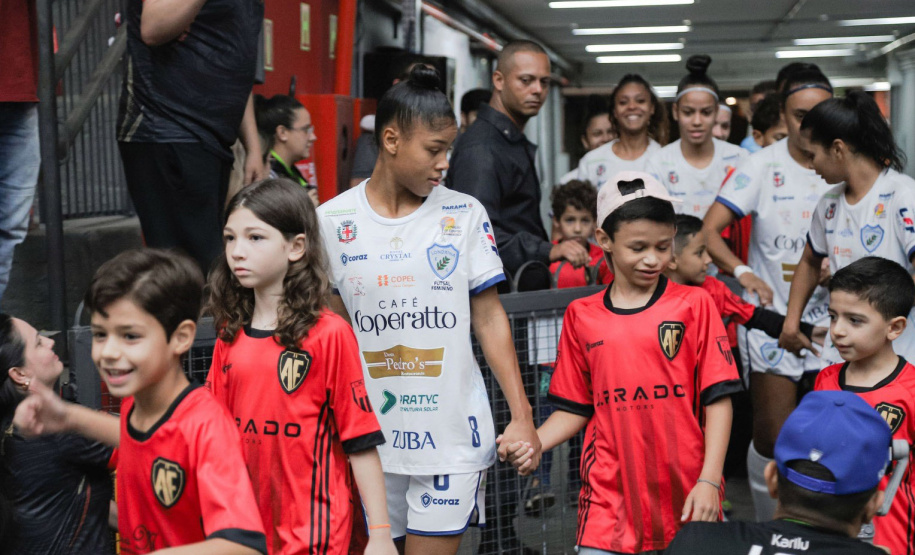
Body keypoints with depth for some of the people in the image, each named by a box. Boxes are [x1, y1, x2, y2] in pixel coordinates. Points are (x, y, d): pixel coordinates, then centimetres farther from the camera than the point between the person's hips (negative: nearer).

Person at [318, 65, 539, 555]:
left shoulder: (464, 213, 0)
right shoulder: (331, 220, 0)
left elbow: (489, 317, 2)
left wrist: (521, 416, -3)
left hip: (453, 434, 0)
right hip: (370, 437, 1)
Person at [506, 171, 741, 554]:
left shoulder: (694, 305, 1)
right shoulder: (581, 316, 7)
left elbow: (717, 399, -2)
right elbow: (574, 408, 11)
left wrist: (709, 480, -8)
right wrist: (533, 443, -6)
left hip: (684, 494, -1)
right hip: (609, 492, 1)